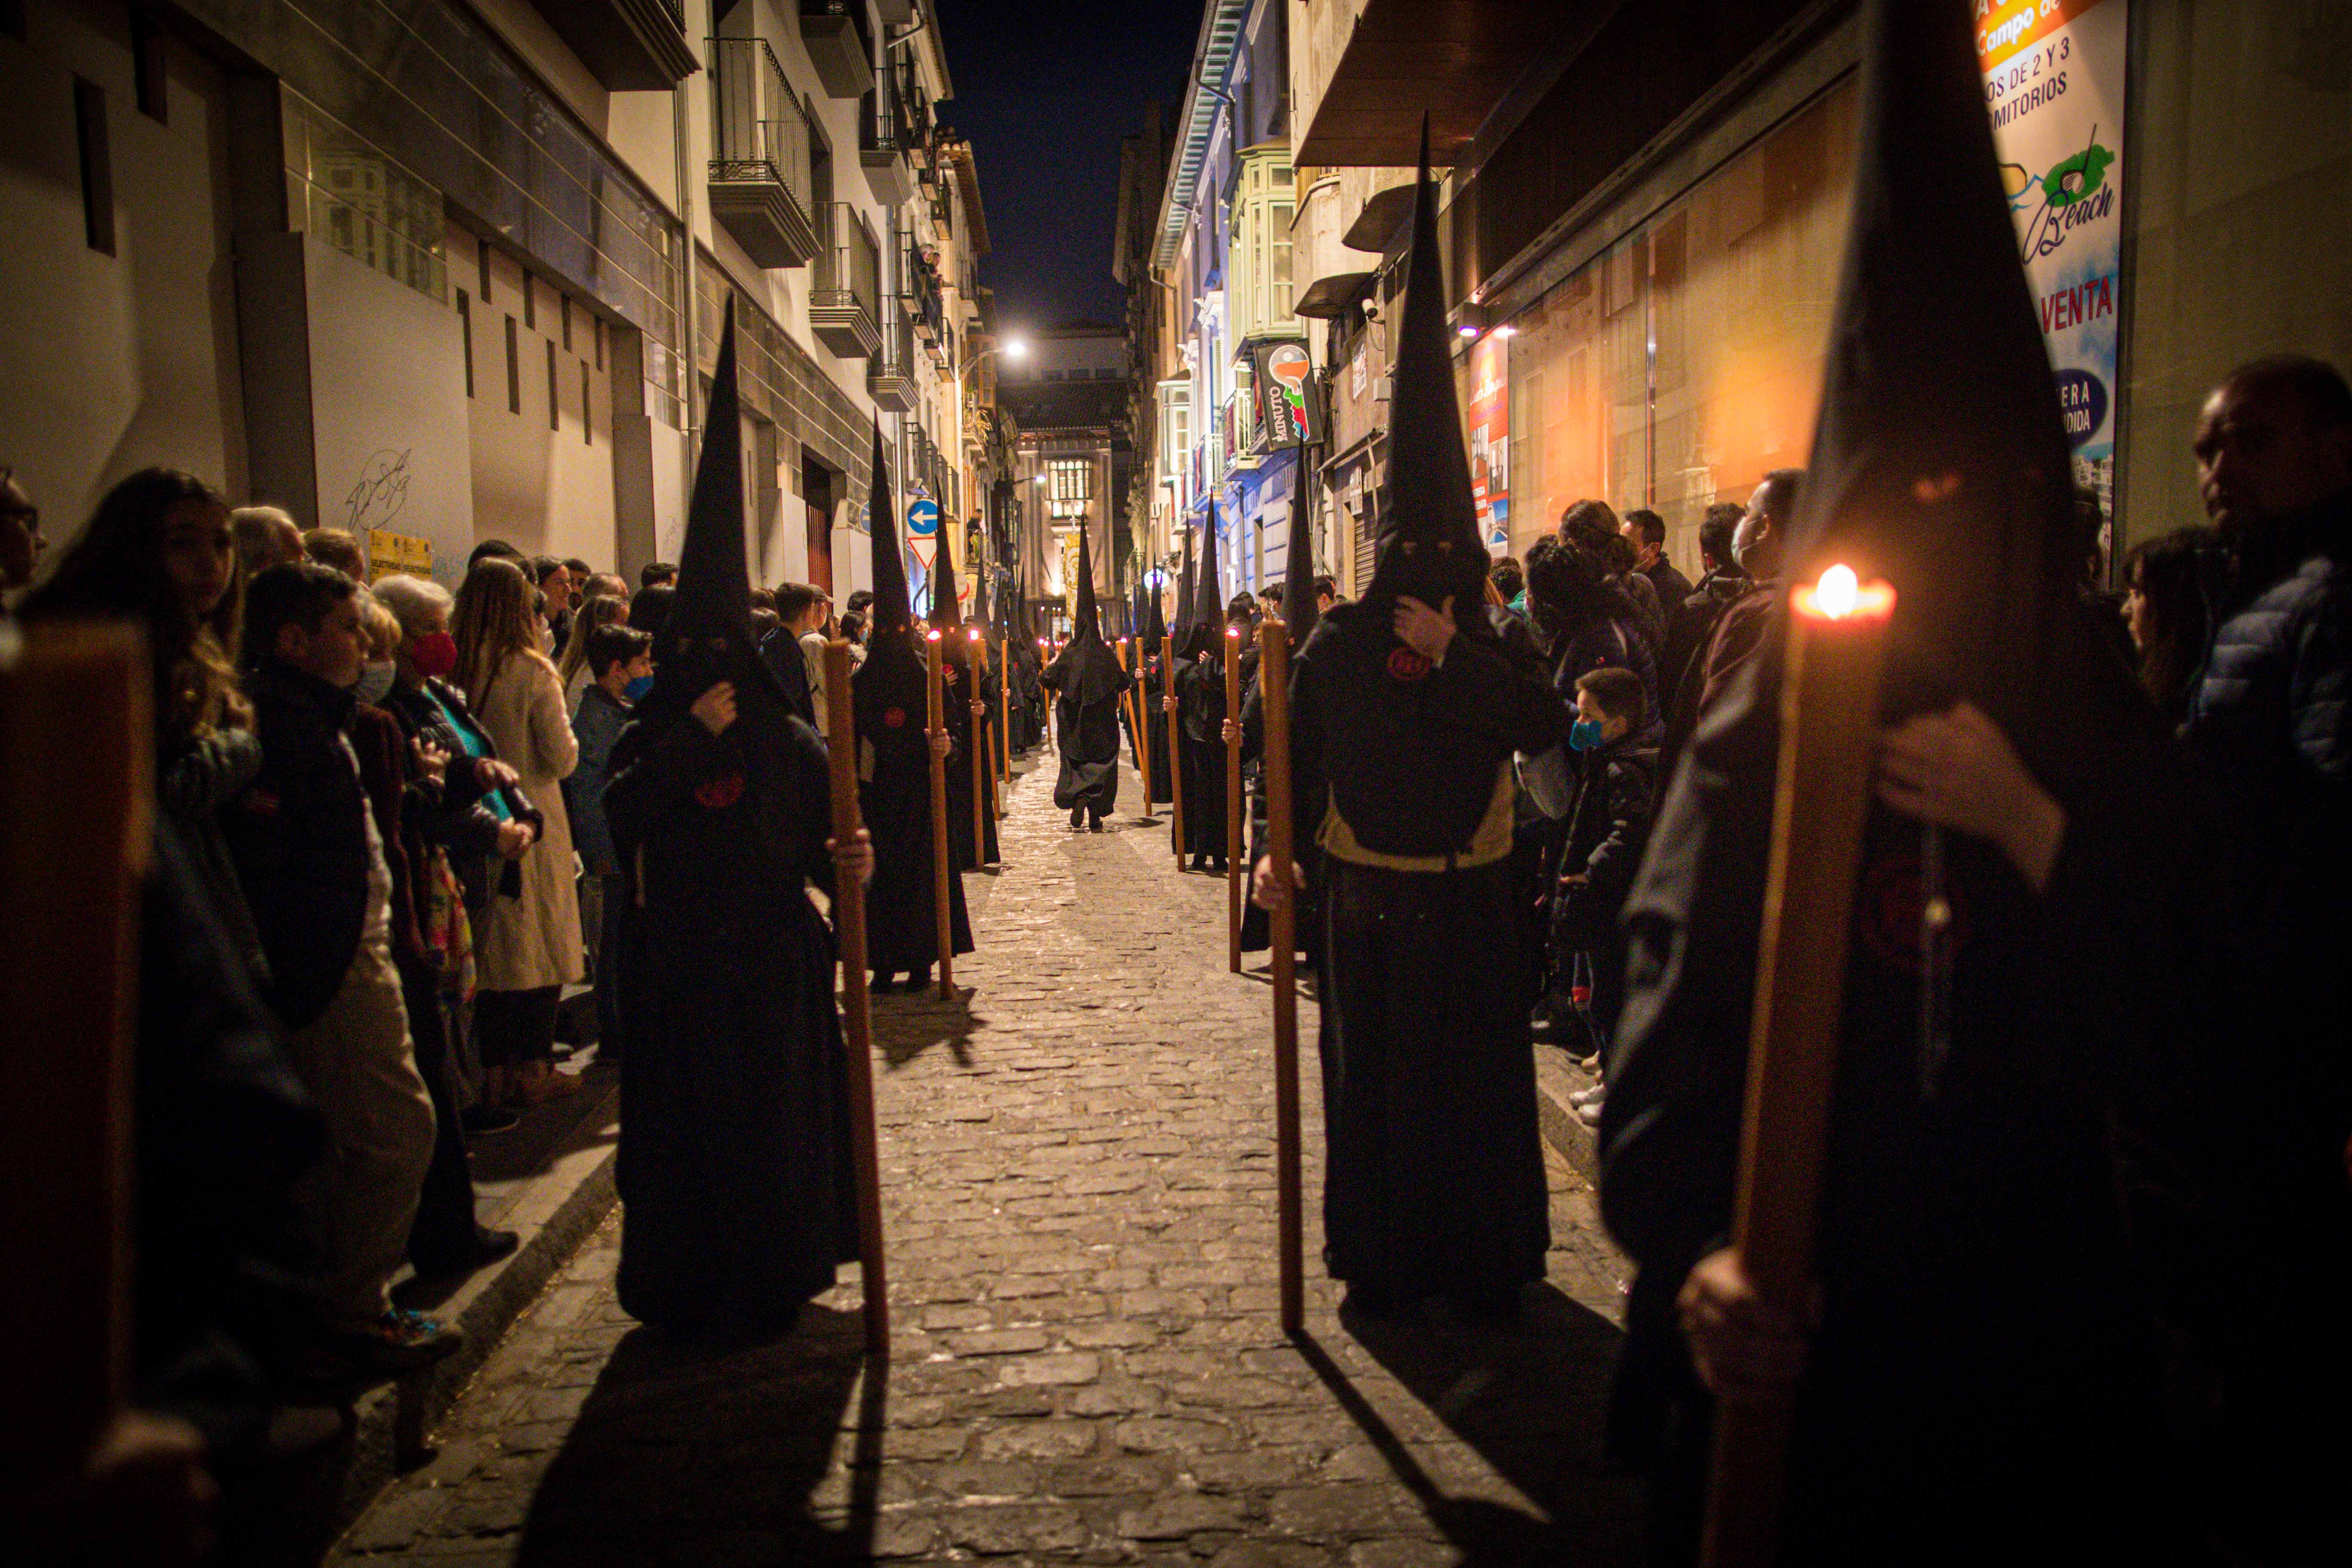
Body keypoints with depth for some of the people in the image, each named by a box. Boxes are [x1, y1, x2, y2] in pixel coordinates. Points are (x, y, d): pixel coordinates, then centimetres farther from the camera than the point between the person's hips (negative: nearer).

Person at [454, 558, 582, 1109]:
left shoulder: (453, 671, -4)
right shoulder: (531, 672, -14)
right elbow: (564, 760, -11)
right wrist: (564, 728, 7)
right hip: (531, 823, -4)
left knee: (490, 946, 12)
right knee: (541, 947, 7)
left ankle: (495, 1072, 18)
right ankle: (534, 1070, 12)